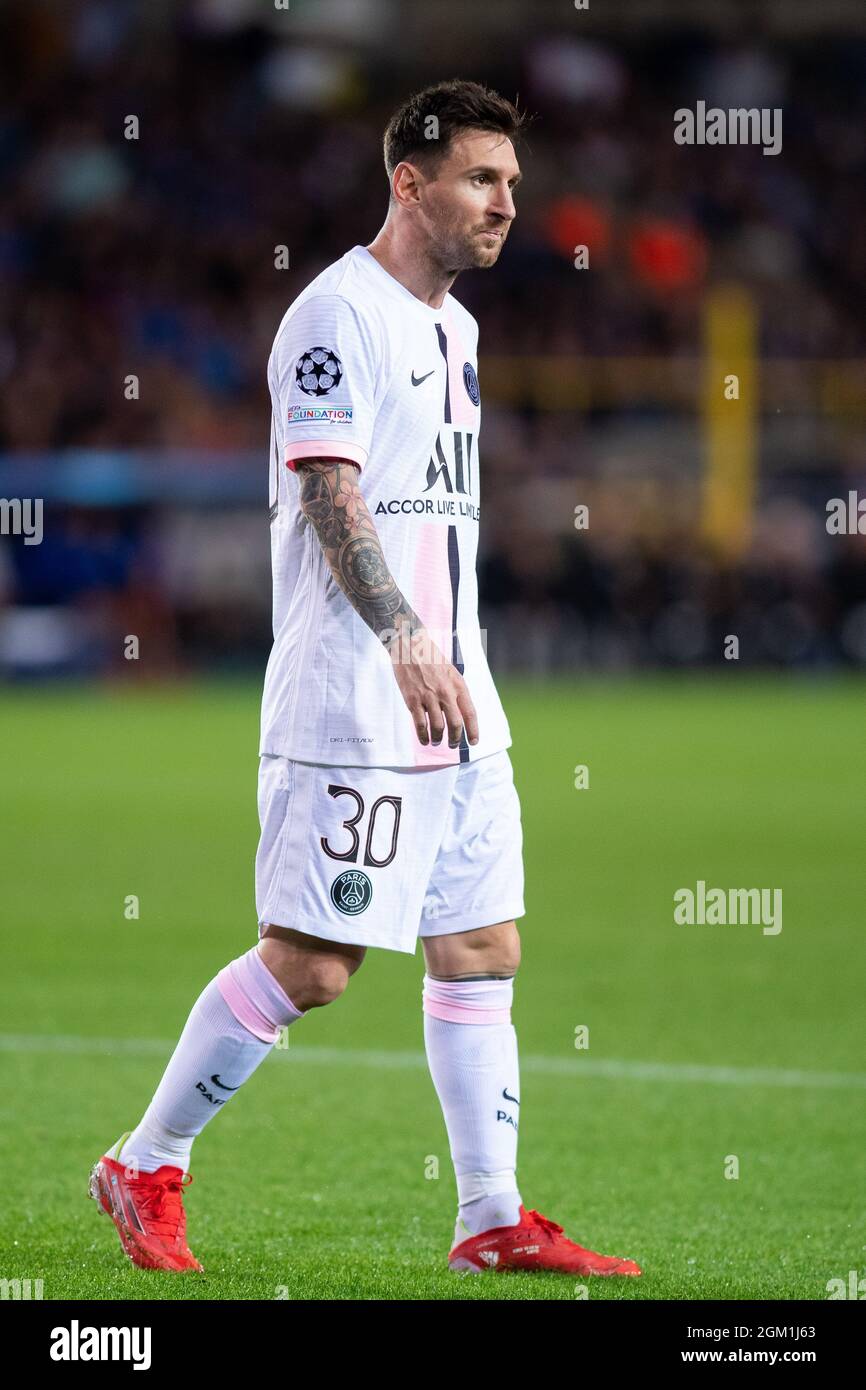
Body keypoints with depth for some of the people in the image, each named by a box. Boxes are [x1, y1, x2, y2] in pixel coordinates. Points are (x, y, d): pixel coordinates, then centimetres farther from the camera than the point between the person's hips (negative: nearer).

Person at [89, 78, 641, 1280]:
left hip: (454, 700, 9)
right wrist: (406, 642, -31)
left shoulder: (455, 327, 17)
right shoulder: (340, 312, -11)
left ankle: (494, 1220, 11)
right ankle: (145, 1170, 6)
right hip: (352, 710, -9)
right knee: (310, 963, -8)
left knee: (482, 950, 6)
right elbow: (330, 494, -20)